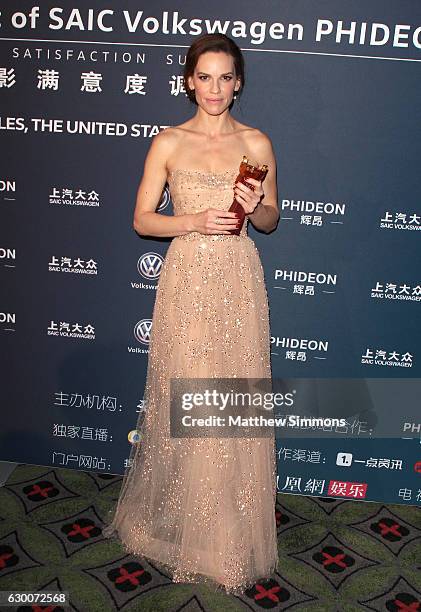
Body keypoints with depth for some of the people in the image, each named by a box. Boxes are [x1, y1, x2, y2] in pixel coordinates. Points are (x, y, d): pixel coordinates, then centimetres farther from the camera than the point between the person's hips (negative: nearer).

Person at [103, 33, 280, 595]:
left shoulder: (257, 143, 7)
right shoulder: (168, 143, 3)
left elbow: (271, 220, 13)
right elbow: (142, 219, 2)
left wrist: (256, 208, -10)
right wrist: (195, 220, -13)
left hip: (238, 282, 2)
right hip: (187, 281, -1)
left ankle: (230, 535, 28)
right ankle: (180, 524, 30)